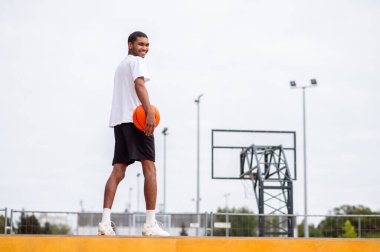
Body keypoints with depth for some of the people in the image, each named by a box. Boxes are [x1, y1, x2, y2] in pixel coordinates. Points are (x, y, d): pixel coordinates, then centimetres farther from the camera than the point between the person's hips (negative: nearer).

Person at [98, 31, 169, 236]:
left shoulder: (121, 65, 29)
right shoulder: (136, 61, 2)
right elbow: (139, 85, -14)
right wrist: (149, 112, -25)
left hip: (118, 120, 8)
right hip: (136, 118, -8)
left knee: (118, 171, 2)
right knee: (149, 168, -8)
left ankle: (105, 222, -8)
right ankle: (150, 224, -13)